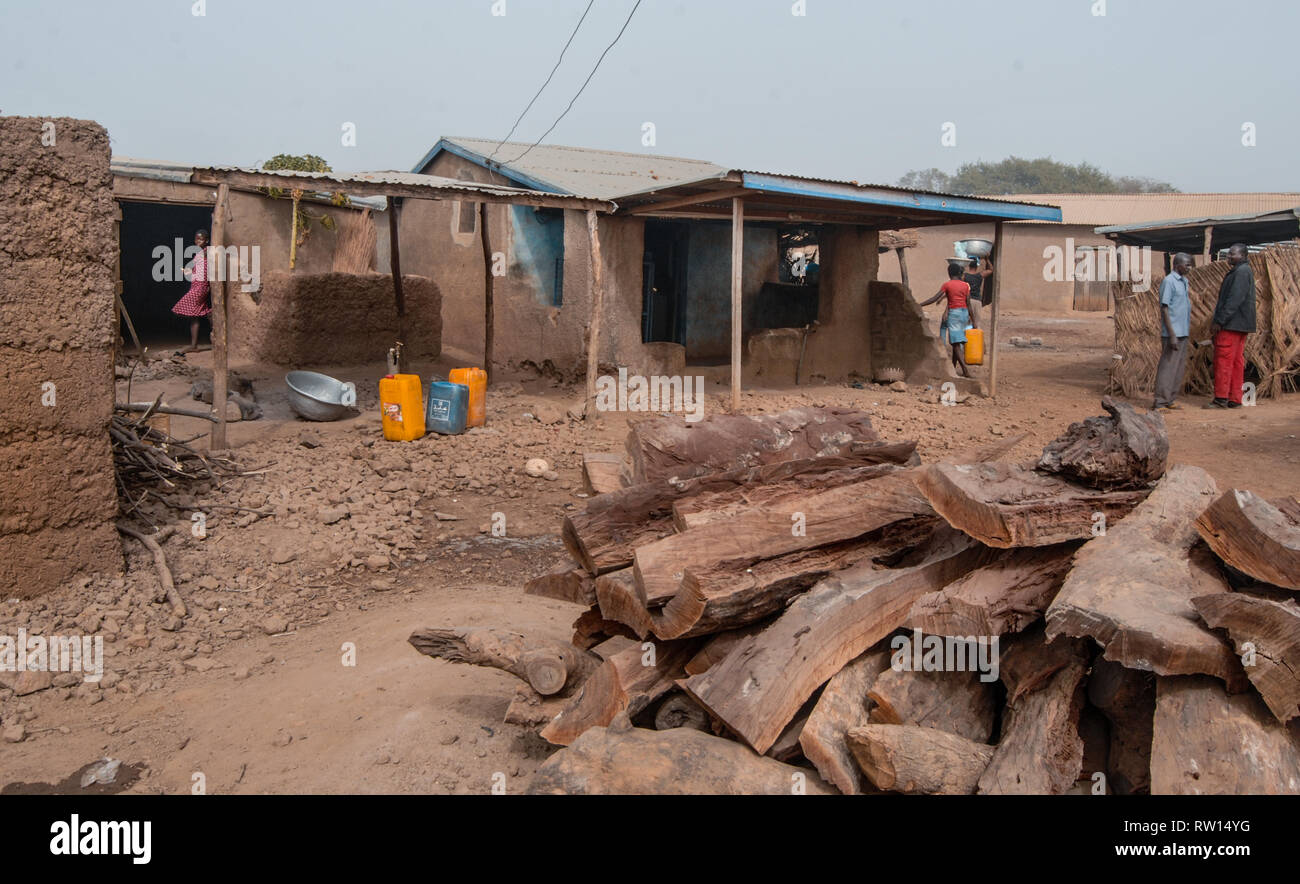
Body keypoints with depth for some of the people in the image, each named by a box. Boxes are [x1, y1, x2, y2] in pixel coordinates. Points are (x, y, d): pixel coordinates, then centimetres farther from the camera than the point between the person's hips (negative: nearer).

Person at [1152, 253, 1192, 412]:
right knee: (1167, 367, -8)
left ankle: (1169, 400, 17)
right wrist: (1172, 335, -20)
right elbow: (1164, 309, -16)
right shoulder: (1169, 282, -12)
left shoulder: (1184, 282, 15)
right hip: (1173, 333, -9)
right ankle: (1160, 403, -5)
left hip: (1182, 333, 9)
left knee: (1179, 367, 11)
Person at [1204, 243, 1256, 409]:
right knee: (1237, 362, 9)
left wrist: (1219, 321, -20)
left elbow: (1234, 300, -20)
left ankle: (1221, 398, -8)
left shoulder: (1242, 272, -12)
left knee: (1223, 360, -8)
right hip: (1240, 326, 10)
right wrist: (1217, 320, 20)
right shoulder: (1245, 271, 20)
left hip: (1232, 325, -10)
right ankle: (1235, 399, 11)